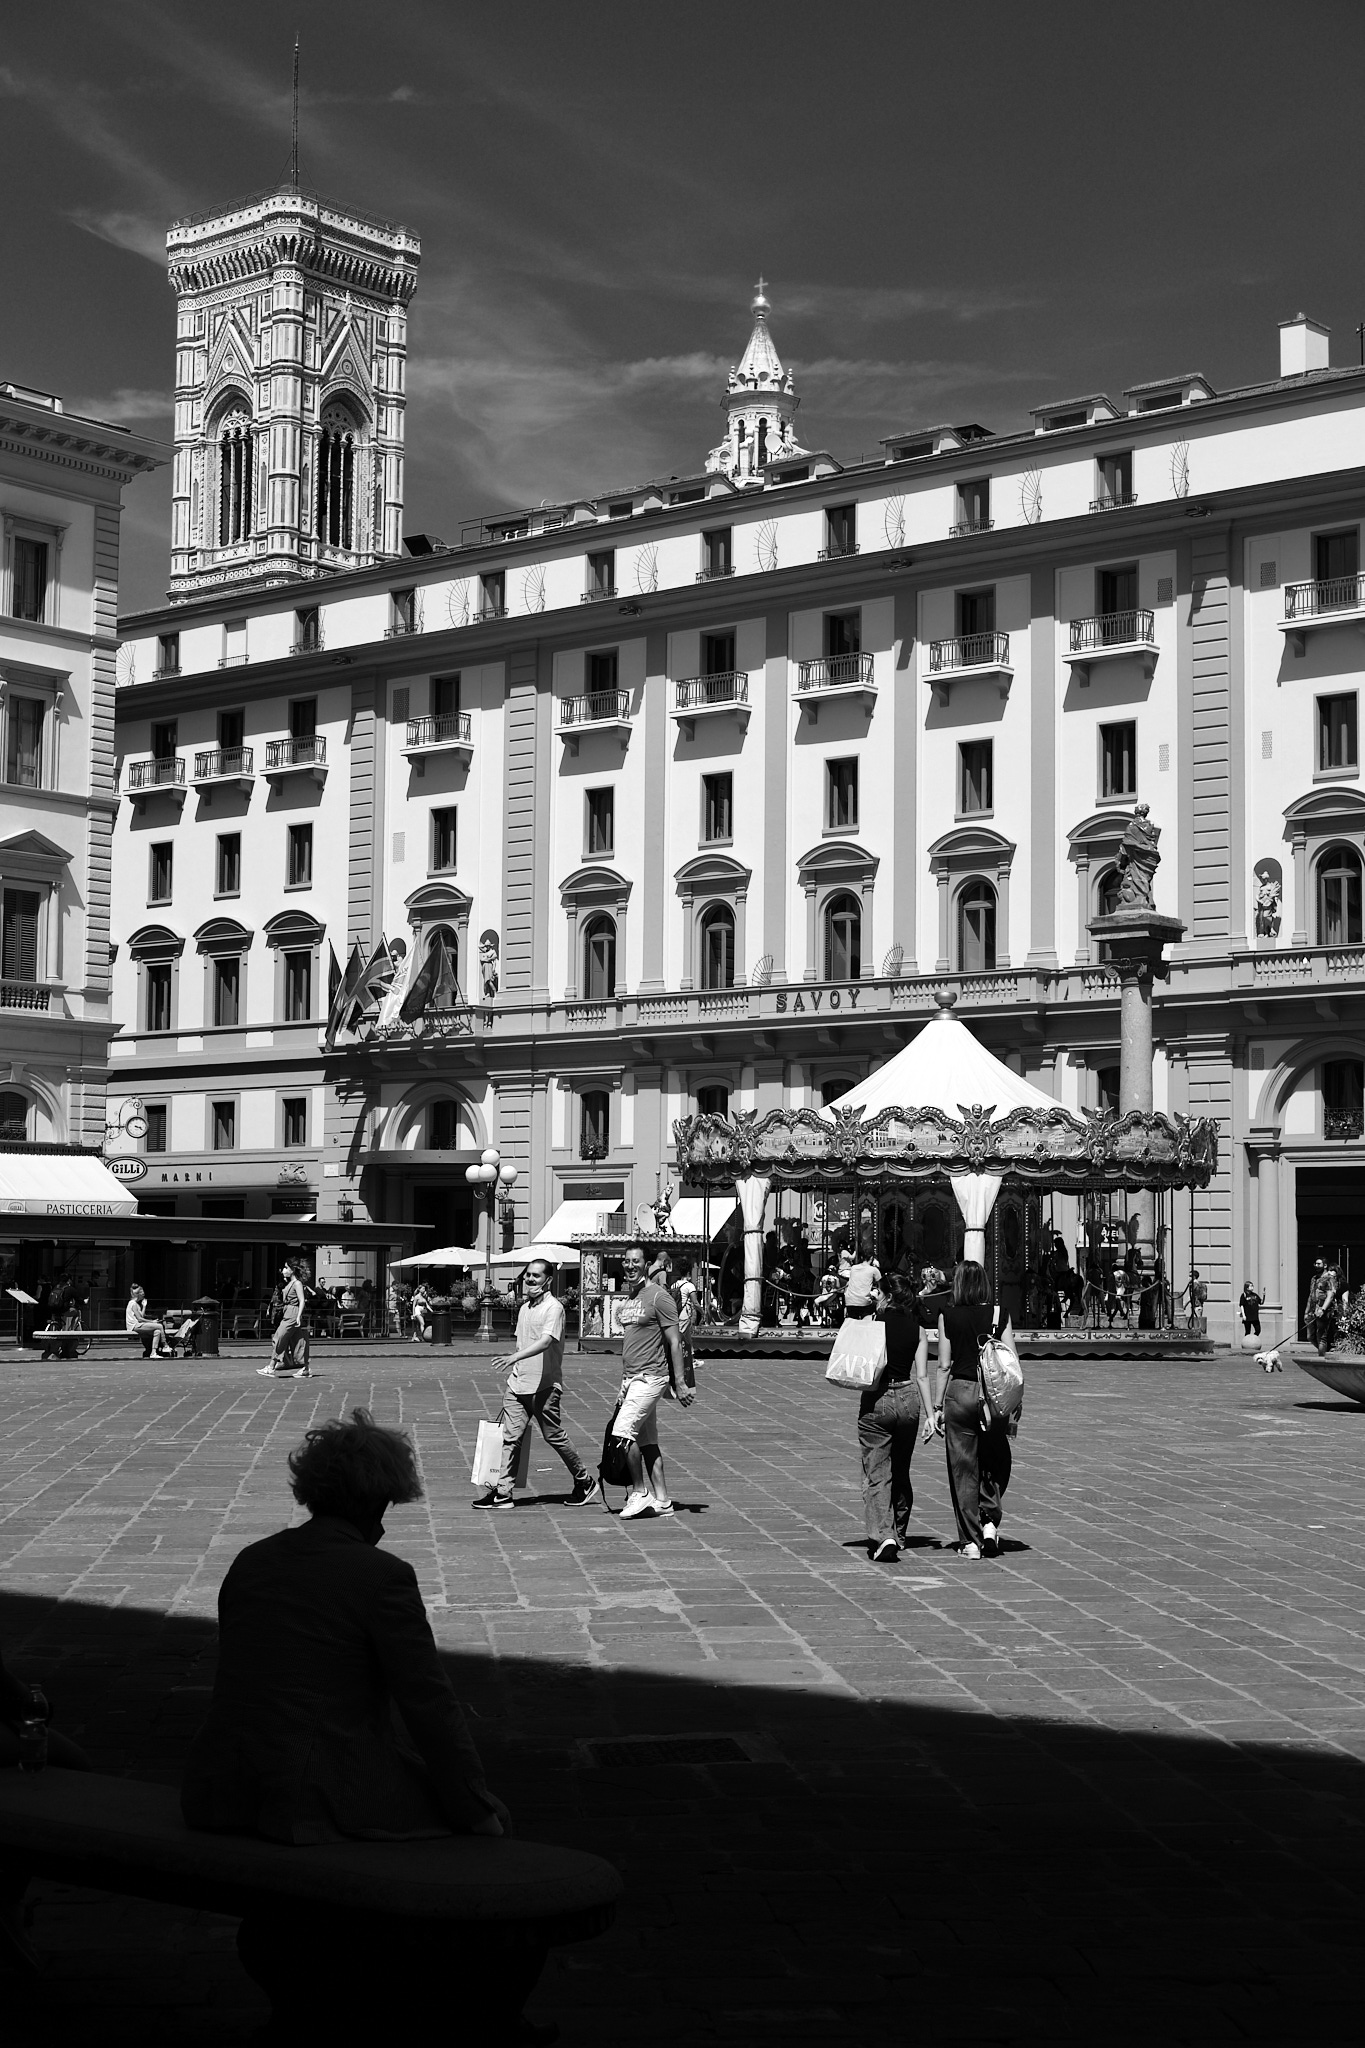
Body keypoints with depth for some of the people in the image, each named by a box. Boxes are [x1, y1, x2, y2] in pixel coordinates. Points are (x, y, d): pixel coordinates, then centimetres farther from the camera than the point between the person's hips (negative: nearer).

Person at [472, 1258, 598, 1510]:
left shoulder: (554, 1308, -12)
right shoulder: (525, 1307, 14)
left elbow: (546, 1341, -25)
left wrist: (515, 1357, -36)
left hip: (544, 1385, -7)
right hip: (518, 1384, 7)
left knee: (554, 1436, 2)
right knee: (510, 1437, 0)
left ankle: (585, 1482, 18)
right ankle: (502, 1491, 0)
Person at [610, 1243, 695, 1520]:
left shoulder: (659, 1297, -10)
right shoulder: (627, 1298, 15)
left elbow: (674, 1342, -10)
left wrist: (680, 1384, -13)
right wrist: (623, 1387, 20)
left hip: (650, 1378, -8)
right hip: (631, 1378, 8)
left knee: (622, 1432, -16)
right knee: (647, 1441, 8)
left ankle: (640, 1492, -4)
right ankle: (661, 1501, 12)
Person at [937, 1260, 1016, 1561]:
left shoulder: (948, 1317, -2)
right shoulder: (1000, 1315, 0)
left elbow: (944, 1365, -2)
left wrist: (939, 1406, 5)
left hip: (959, 1392, -1)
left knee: (963, 1469, 6)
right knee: (994, 1464, 19)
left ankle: (970, 1540, 6)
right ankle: (990, 1520, 3)